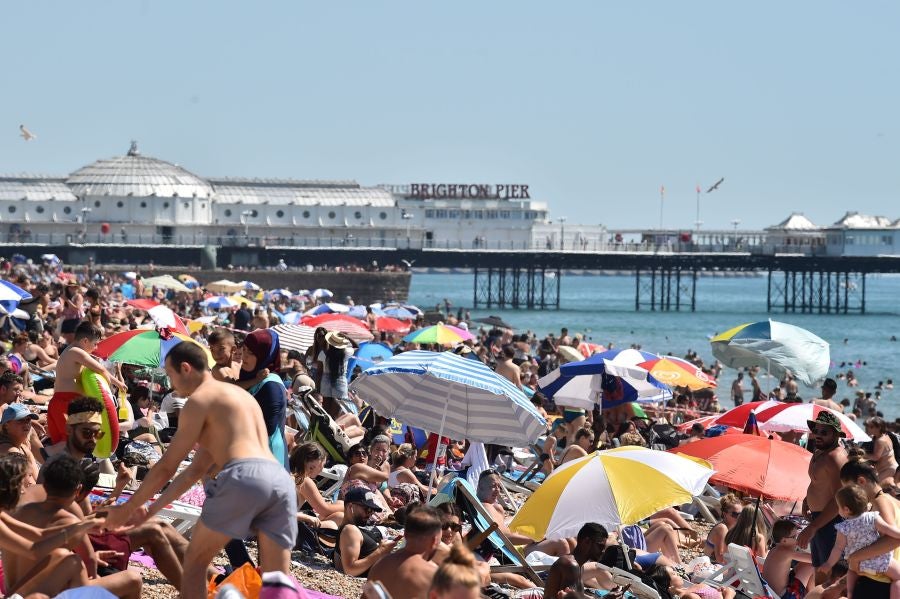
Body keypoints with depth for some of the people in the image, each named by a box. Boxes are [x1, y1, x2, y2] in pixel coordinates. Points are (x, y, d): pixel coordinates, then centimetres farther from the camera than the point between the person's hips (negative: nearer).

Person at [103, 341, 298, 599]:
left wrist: (127, 508, 20)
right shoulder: (239, 396, 35)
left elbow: (166, 467, 9)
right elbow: (196, 469, 38)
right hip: (281, 480, 7)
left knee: (195, 560, 11)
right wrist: (152, 508, 40)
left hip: (242, 477, -7)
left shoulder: (200, 399, 9)